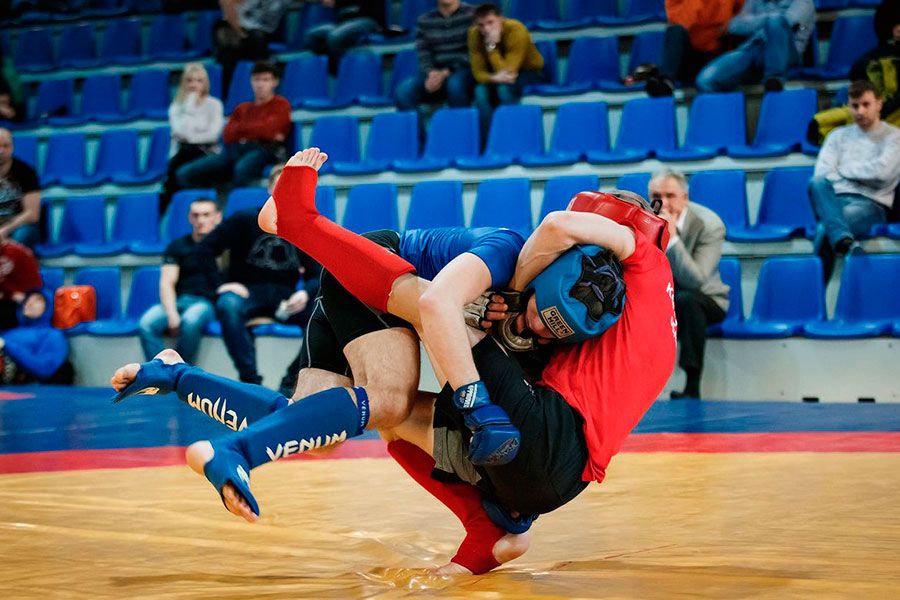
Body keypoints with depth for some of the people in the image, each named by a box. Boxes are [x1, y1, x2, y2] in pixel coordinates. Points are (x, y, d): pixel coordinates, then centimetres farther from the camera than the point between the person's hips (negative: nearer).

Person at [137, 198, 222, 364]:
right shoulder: (177, 246, 16)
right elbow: (167, 283, 4)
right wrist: (172, 314, -12)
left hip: (207, 302, -3)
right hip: (178, 301, 3)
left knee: (190, 320, -38)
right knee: (146, 324, -29)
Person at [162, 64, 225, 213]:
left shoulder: (214, 104, 6)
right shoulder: (176, 107, 9)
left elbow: (214, 133, -7)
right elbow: (182, 132, -9)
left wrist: (191, 137, -9)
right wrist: (190, 106, -7)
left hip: (208, 153, -1)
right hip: (184, 153, 1)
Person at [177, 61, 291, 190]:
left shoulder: (281, 104, 14)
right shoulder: (242, 108, 28)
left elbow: (268, 131, -3)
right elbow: (228, 136, 13)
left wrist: (241, 127, 11)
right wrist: (255, 130, 2)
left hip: (262, 150, -6)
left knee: (241, 170, -44)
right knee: (185, 174, -14)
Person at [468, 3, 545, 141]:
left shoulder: (516, 31, -32)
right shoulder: (474, 34, -20)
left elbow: (507, 72, -35)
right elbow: (478, 72, -21)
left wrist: (491, 46, -44)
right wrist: (494, 78, -42)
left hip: (530, 72, -4)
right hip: (498, 72, 4)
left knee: (505, 88, -34)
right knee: (481, 91, -27)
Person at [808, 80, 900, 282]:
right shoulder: (838, 136, 23)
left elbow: (882, 171, -8)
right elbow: (822, 173, 7)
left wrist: (843, 169, 5)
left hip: (872, 205, -3)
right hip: (834, 201, 4)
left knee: (825, 228, -36)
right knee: (817, 183, -35)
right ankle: (845, 241, -58)